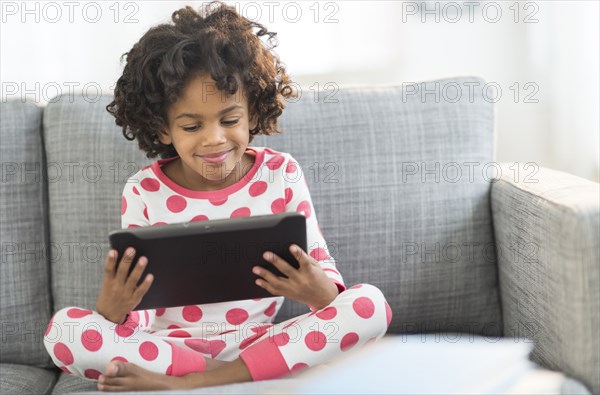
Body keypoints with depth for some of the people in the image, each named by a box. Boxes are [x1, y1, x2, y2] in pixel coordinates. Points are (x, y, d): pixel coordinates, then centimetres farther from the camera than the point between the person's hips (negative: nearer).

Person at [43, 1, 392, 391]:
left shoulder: (282, 174, -3)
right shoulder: (143, 193, -3)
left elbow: (323, 270, -2)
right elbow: (142, 317, -5)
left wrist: (320, 291, -27)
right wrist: (113, 309, -29)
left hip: (264, 340, 1)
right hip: (170, 342, 0)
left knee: (370, 304, -23)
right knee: (62, 329, -21)